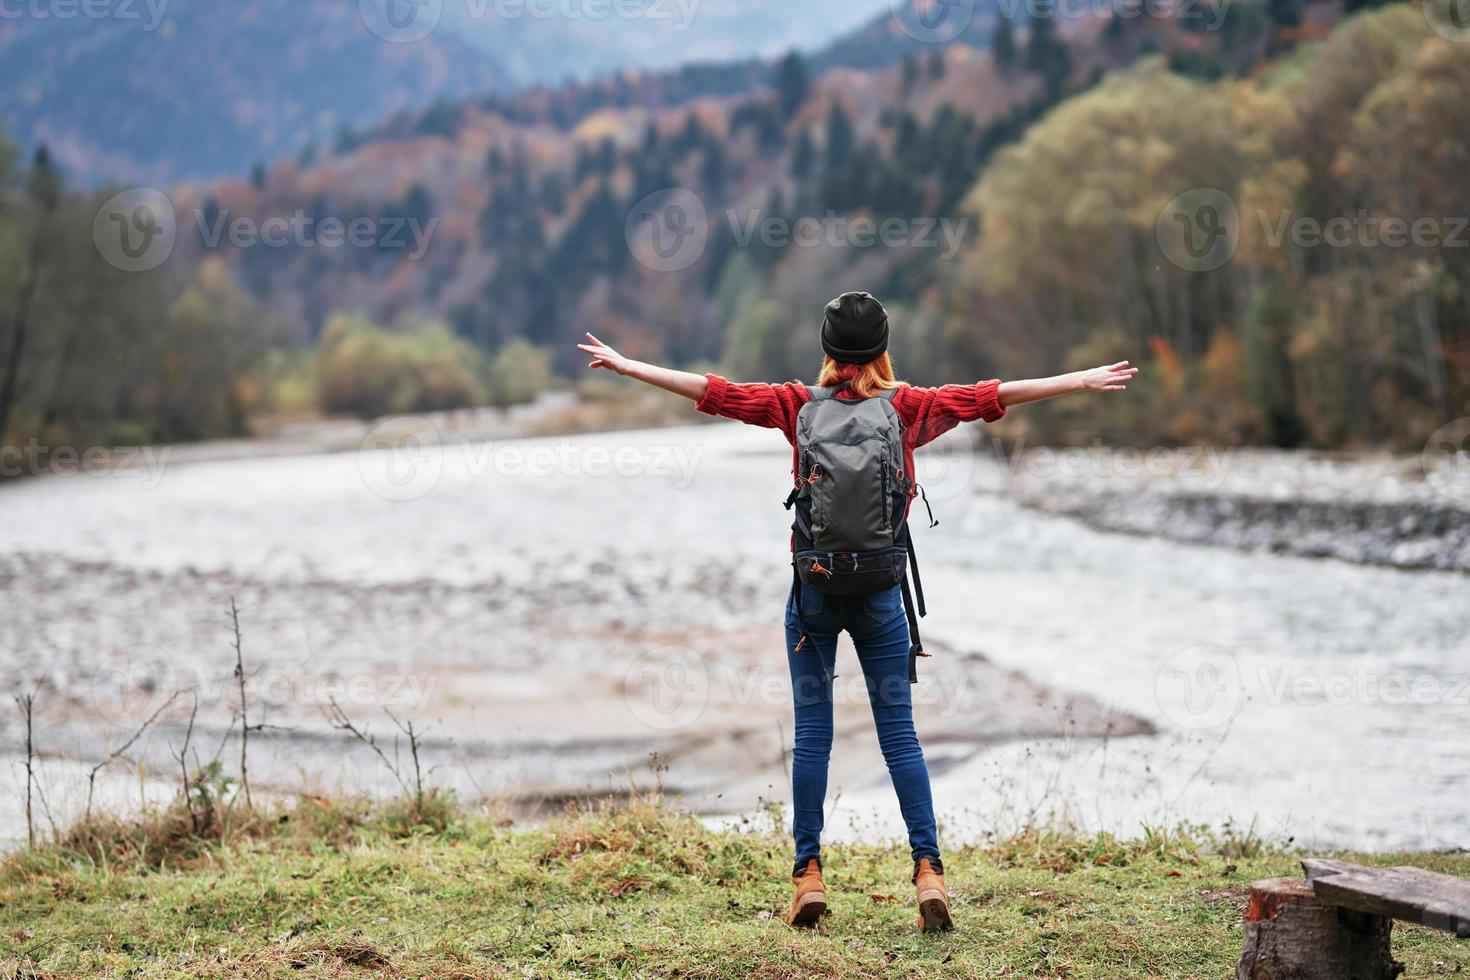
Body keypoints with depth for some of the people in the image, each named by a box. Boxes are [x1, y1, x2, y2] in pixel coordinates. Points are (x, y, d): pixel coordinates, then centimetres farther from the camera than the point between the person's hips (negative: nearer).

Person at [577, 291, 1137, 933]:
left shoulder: (801, 405, 0)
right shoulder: (908, 407, 0)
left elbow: (712, 391, 2)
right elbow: (997, 396, 2)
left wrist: (626, 365, 10)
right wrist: (1083, 381, 9)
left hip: (813, 588, 0)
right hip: (881, 591, 0)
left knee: (812, 735, 4)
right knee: (899, 734, 3)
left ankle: (809, 875, 3)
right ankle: (928, 871, -3)